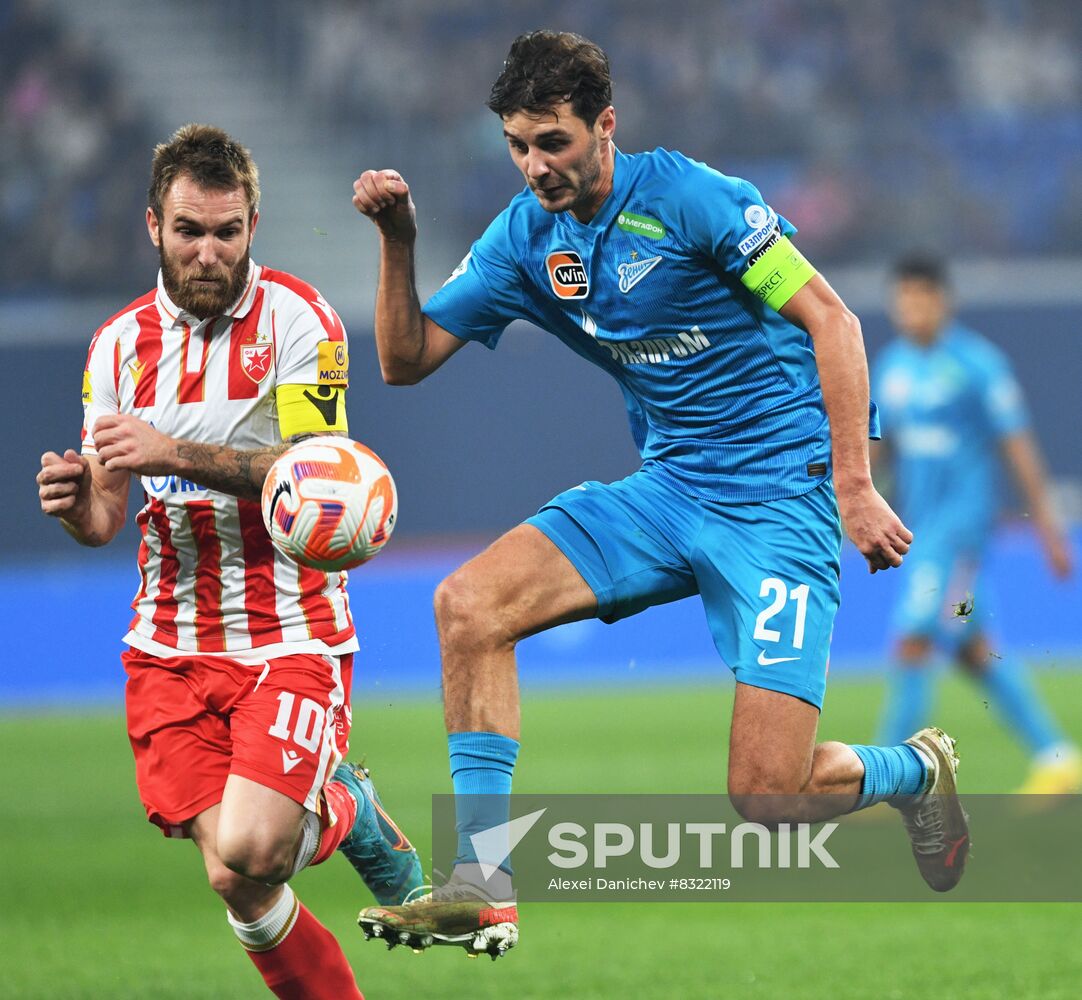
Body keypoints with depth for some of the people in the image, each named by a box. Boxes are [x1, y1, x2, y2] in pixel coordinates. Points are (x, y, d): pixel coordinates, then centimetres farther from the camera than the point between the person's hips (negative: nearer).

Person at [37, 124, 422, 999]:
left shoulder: (297, 319, -6)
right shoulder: (119, 345, 8)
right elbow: (105, 518, 10)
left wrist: (173, 453, -27)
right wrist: (77, 503, -14)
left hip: (292, 634, -4)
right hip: (170, 646, 4)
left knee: (249, 850, -20)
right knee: (236, 882, -9)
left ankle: (349, 813, 14)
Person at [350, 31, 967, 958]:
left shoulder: (684, 196, -15)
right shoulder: (525, 236, 4)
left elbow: (829, 318, -12)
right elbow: (407, 359, 6)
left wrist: (854, 487, -17)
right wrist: (398, 241, -10)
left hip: (779, 492, -6)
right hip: (666, 490, 6)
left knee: (766, 793, -14)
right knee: (469, 605, -14)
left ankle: (914, 769, 21)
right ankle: (482, 891, -11)